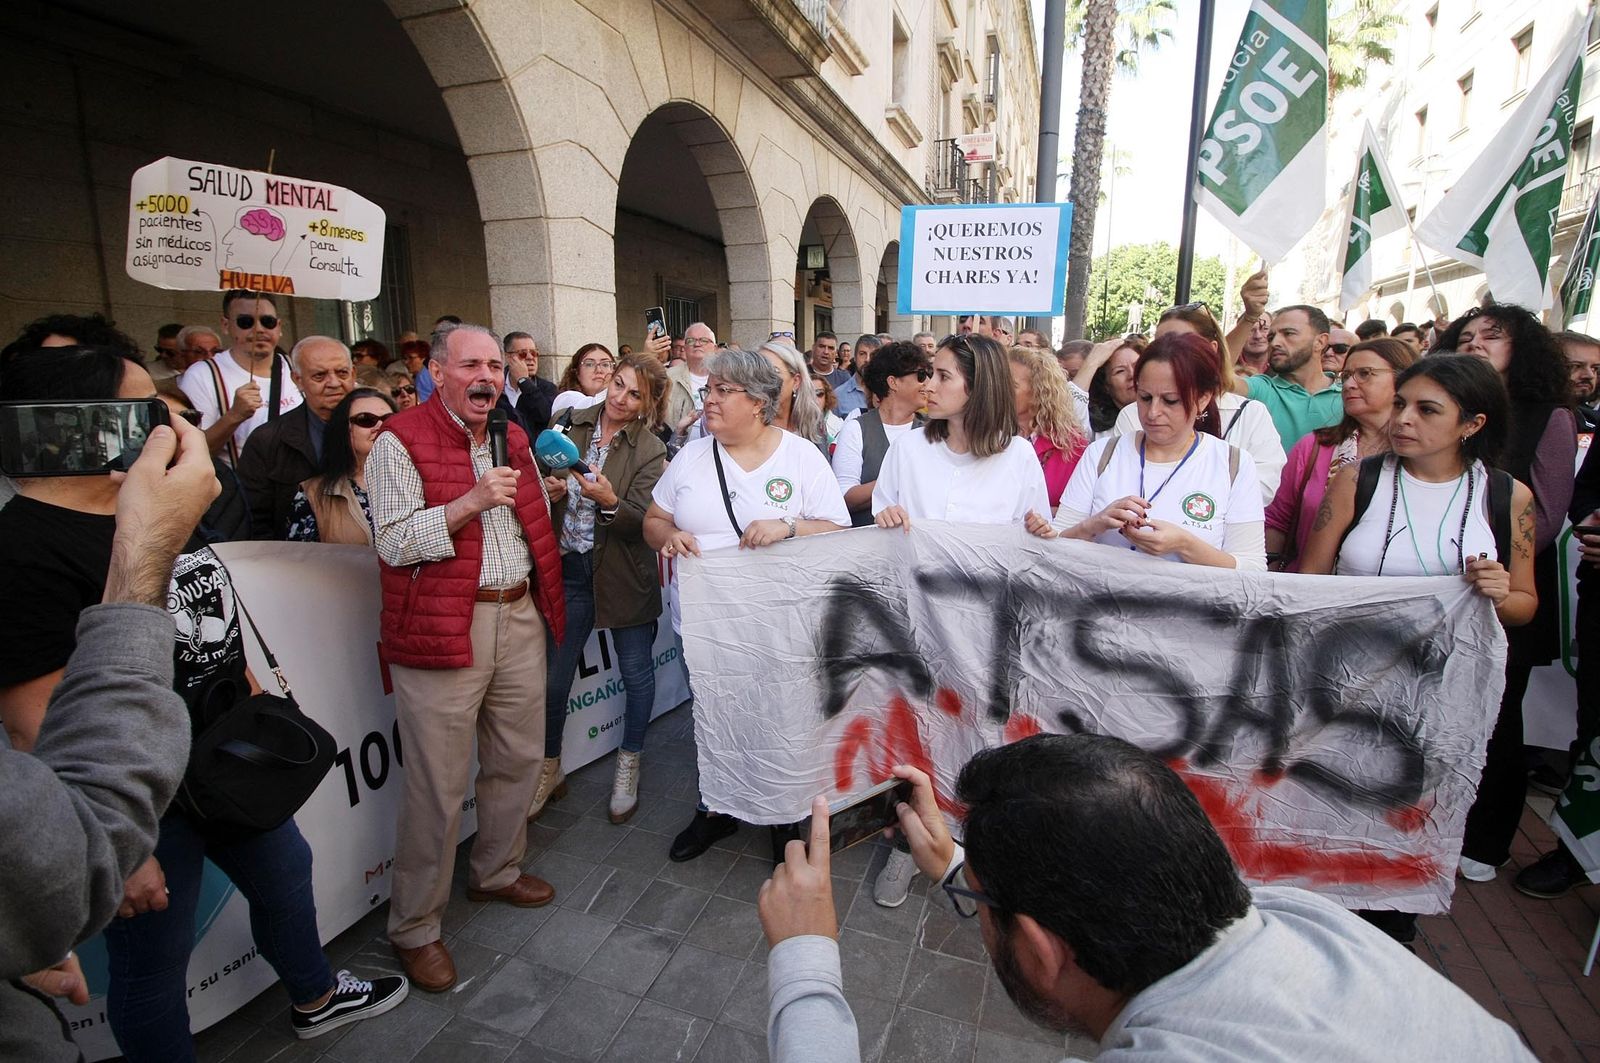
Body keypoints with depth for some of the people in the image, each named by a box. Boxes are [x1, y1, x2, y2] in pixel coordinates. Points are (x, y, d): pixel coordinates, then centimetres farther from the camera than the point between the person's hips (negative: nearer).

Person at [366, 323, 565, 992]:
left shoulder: (512, 438, 14)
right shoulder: (401, 443, -7)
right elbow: (394, 542, -15)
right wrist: (473, 500, -22)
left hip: (518, 617, 7)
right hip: (443, 629, -6)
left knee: (518, 759, 16)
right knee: (438, 785, 1)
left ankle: (496, 871, 39)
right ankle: (415, 927, 21)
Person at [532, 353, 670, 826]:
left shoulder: (650, 450, -8)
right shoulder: (571, 426, 2)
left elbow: (642, 523, -16)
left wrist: (609, 502, -34)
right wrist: (547, 491, -12)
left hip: (622, 573, -2)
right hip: (568, 569, 3)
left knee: (637, 673, 11)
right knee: (553, 677, 10)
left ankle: (628, 766, 34)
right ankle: (550, 768, 33)